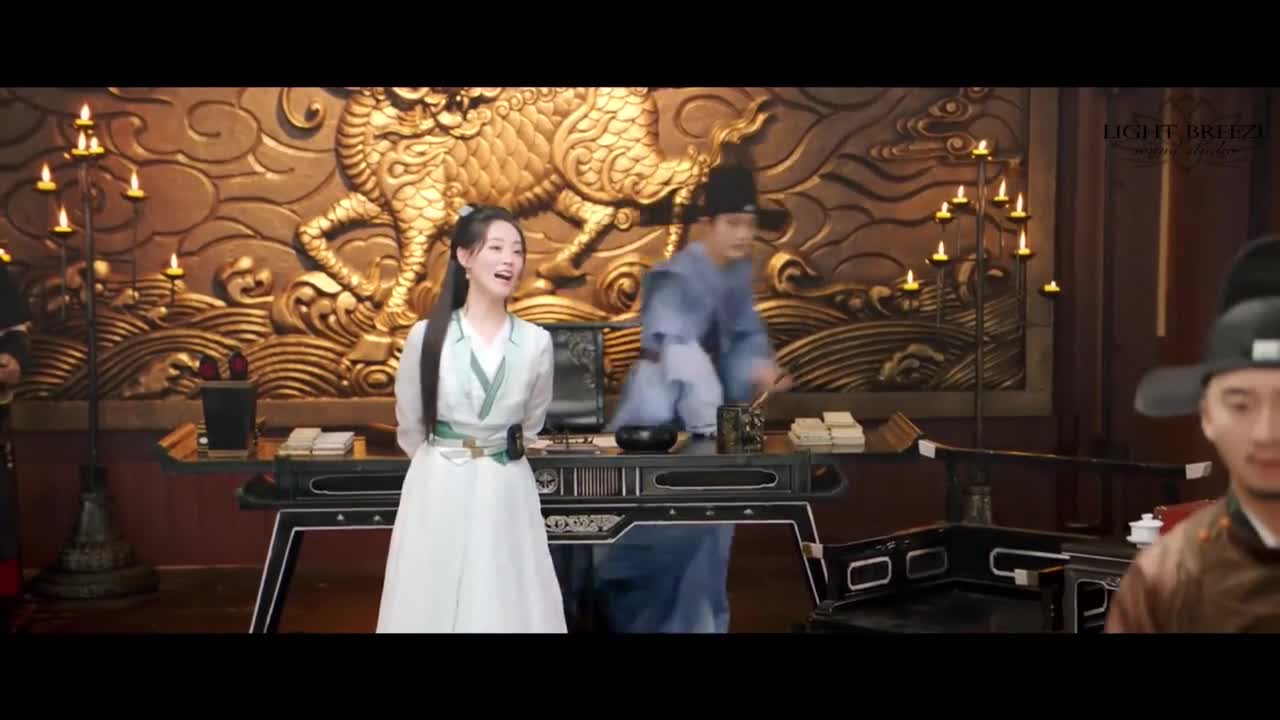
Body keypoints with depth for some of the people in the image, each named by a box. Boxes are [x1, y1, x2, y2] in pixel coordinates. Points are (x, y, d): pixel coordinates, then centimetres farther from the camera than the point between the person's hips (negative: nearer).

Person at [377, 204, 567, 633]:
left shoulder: (536, 341, -2)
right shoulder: (427, 335, -6)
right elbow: (410, 428, 8)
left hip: (506, 493, 1)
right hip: (439, 490, -1)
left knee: (507, 604, 5)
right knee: (434, 603, 6)